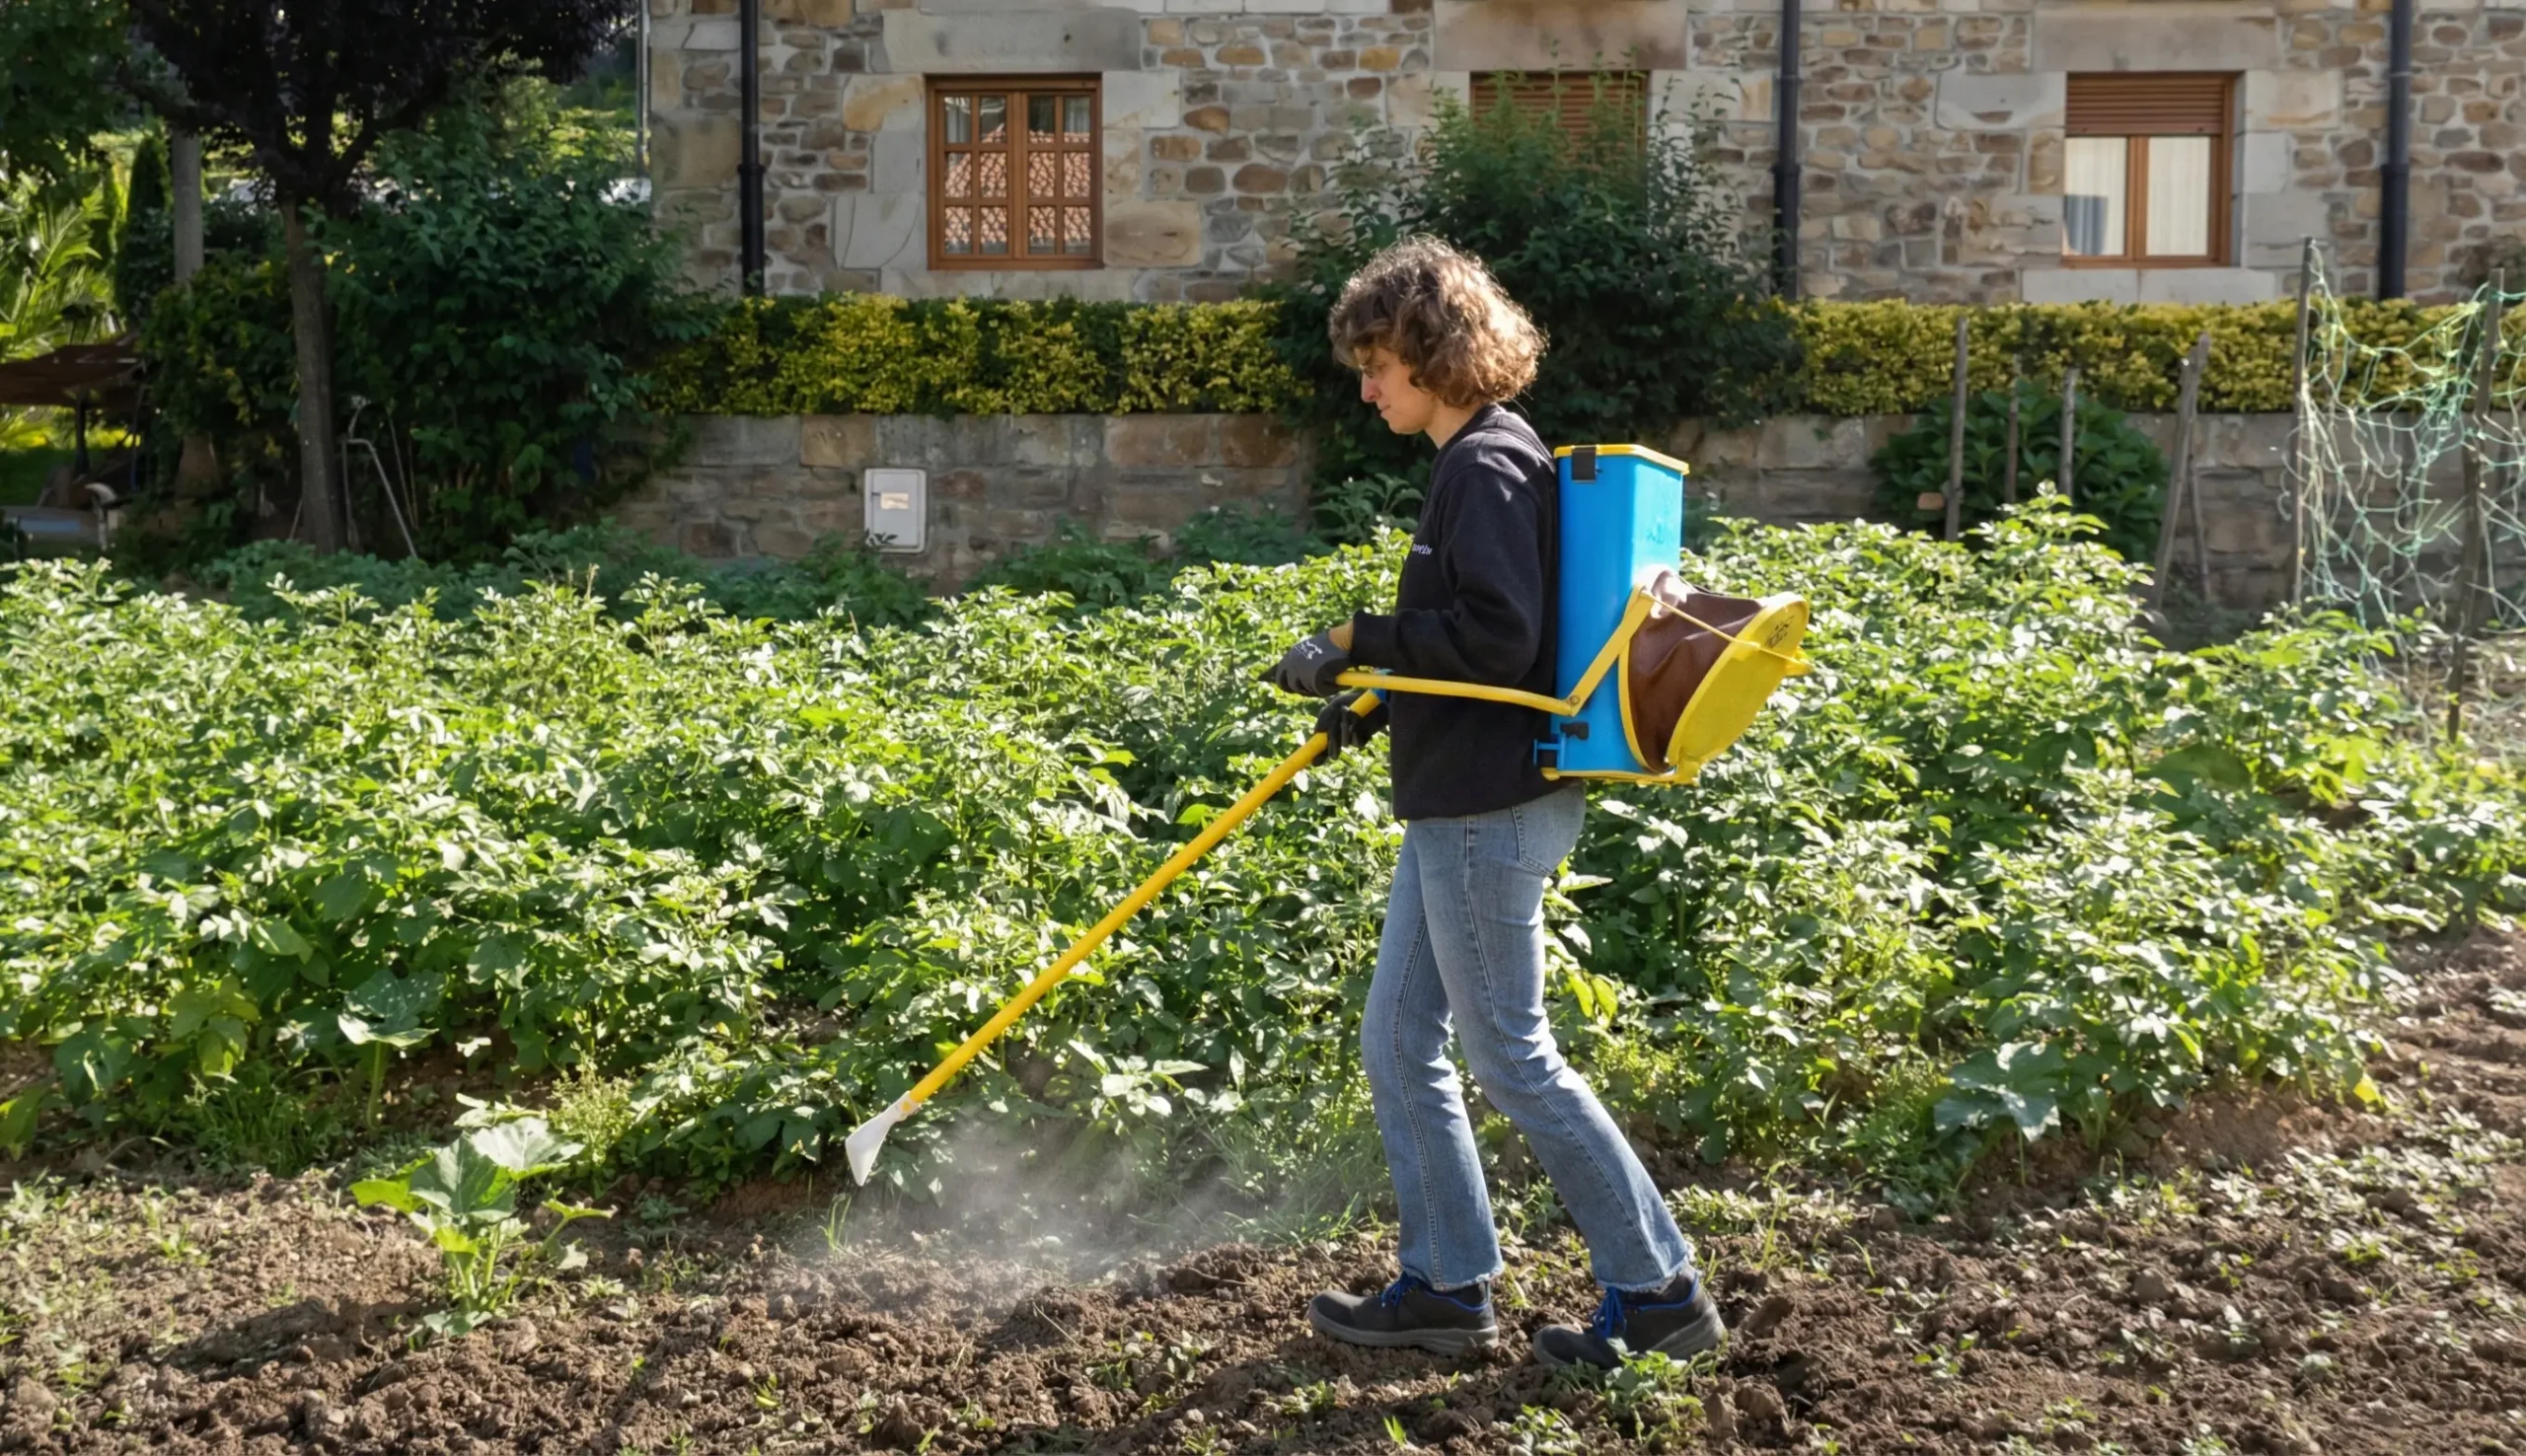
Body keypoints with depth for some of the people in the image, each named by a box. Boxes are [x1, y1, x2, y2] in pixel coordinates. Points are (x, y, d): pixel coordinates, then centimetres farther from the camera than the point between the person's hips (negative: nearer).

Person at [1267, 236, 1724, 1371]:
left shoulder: (1487, 466, -15)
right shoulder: (1482, 461, 16)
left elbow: (1499, 637, -24)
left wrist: (1358, 640, -17)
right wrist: (1378, 701, 15)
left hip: (1491, 809, -11)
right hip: (1460, 807, 11)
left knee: (1512, 1060, -2)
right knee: (1397, 1044, 14)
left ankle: (1660, 1289, 9)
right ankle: (1446, 1286, 22)